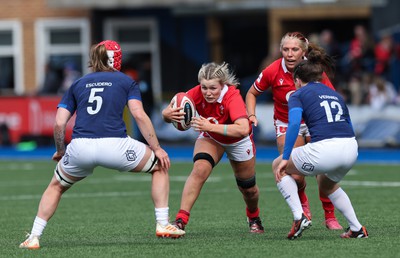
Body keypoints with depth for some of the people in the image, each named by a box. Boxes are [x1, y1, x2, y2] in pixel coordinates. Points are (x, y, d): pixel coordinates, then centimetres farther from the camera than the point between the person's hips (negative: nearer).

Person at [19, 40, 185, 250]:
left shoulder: (78, 85, 22)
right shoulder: (126, 82, 16)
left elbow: (59, 123, 13)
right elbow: (139, 115, 1)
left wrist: (60, 151, 28)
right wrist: (157, 148, 4)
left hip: (80, 147, 2)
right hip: (115, 146, -2)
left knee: (56, 187, 29)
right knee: (160, 167, 22)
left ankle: (33, 238, 16)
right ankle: (163, 225, 14)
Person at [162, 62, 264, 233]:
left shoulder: (232, 96, -39)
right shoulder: (197, 94, -30)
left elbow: (243, 129, -54)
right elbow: (168, 113, -32)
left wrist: (210, 126, -61)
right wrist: (169, 114, -57)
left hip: (238, 141, -1)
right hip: (210, 139, 1)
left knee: (248, 188, 13)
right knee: (199, 169, -29)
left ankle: (253, 217, 48)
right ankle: (180, 220, -30)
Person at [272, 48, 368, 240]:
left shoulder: (298, 95, 10)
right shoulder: (335, 94, 27)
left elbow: (294, 124, -7)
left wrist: (285, 157, -4)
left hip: (324, 150, -6)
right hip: (351, 150, 6)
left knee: (278, 166, 20)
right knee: (327, 184, 37)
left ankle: (299, 217, 6)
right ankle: (357, 229, 27)